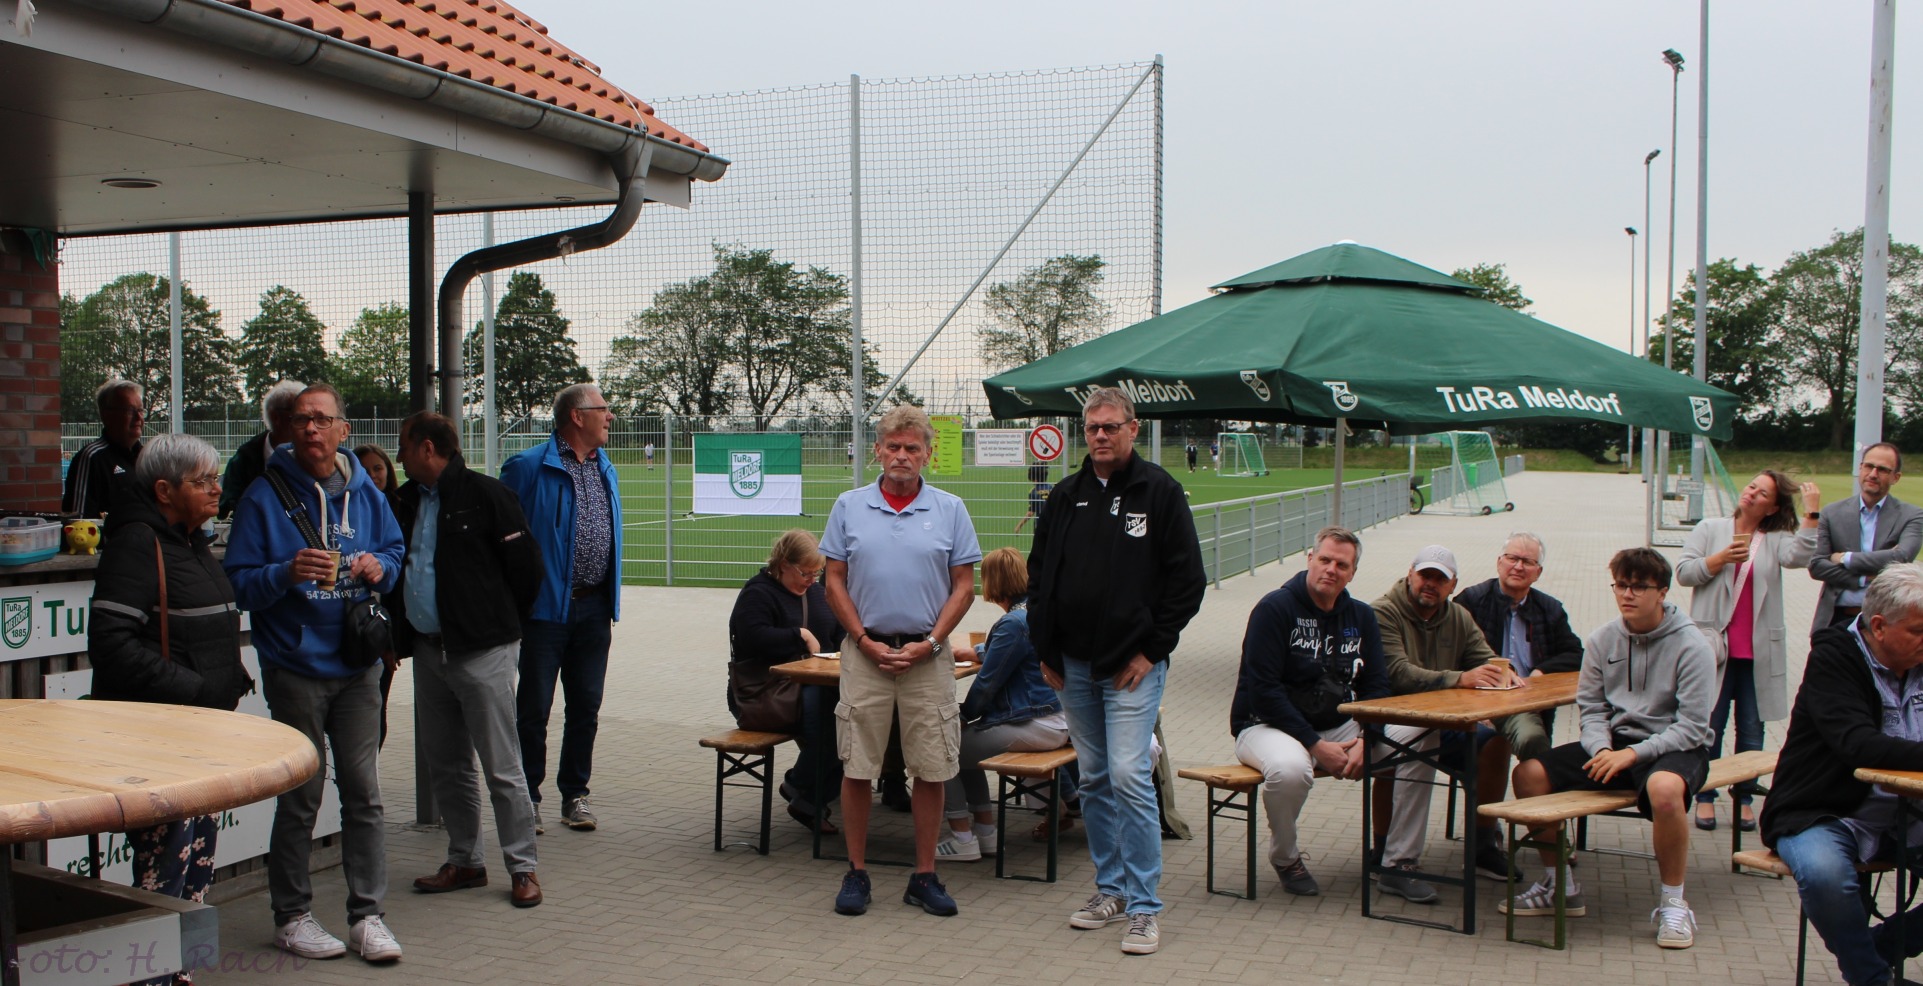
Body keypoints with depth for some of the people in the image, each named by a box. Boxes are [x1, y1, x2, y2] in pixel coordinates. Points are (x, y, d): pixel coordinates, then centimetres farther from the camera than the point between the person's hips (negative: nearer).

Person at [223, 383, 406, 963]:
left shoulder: (365, 493, 7)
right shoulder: (265, 497, -5)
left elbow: (395, 551, 17)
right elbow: (238, 583, -7)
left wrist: (381, 566, -5)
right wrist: (288, 573, -25)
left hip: (358, 667, 4)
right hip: (295, 669, -3)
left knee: (364, 794, 6)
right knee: (300, 797, 4)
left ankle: (366, 914, 14)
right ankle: (291, 916, 18)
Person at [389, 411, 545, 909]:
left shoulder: (485, 494, -8)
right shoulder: (405, 502, 13)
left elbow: (526, 564, -7)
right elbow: (394, 567, 22)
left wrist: (500, 620, 2)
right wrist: (399, 634, 12)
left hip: (482, 651, -7)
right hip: (427, 649, 7)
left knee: (501, 766, -3)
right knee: (445, 765, 13)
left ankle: (522, 867, 6)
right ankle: (464, 860, 25)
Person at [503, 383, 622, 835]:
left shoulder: (606, 470, 14)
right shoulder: (528, 468, -8)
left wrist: (611, 605, 15)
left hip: (594, 607, 6)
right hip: (546, 607, -6)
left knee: (586, 707, 10)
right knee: (533, 708, 2)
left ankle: (575, 794, 21)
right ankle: (527, 798, 13)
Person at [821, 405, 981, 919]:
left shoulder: (950, 510, 3)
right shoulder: (850, 507, 5)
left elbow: (964, 586, 3)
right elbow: (834, 582, 5)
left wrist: (929, 643, -8)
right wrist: (865, 641, -6)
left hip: (927, 655, 0)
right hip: (865, 652, 0)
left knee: (932, 770, 3)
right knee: (856, 768, 3)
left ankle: (924, 876, 15)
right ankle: (856, 873, 17)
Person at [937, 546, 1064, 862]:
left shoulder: (1014, 623, -18)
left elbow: (987, 682, -15)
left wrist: (965, 714, 0)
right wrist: (973, 652, 40)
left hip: (1034, 726, -10)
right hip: (1054, 720, 10)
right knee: (965, 741, 24)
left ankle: (962, 838, 3)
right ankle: (986, 832, 24)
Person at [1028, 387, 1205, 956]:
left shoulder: (1160, 493, -3)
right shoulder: (1066, 497, 10)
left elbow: (1188, 581, -4)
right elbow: (1038, 575, 15)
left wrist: (1152, 648, -8)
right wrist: (1045, 649, 8)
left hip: (1133, 665, -5)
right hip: (1072, 666, 5)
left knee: (1130, 777, -11)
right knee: (1094, 780, 11)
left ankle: (1144, 907, -3)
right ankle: (1110, 890, 23)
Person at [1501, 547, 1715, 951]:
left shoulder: (1691, 646, -10)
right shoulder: (1601, 640, 4)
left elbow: (1692, 727, -15)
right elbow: (1591, 708, 6)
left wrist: (1632, 754, -24)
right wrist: (1601, 748, -15)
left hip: (1674, 748, -5)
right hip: (1616, 741, 5)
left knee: (1664, 788, -41)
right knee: (1528, 773, -12)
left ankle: (1673, 903, -19)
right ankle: (1559, 884, 6)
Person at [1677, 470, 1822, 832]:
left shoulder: (1775, 540, 6)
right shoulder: (1710, 529, 6)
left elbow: (1798, 557, -16)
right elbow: (1683, 572, -1)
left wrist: (1811, 513, -19)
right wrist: (1722, 558, -13)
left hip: (1758, 650, 1)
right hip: (1715, 644, -1)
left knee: (1752, 729, 6)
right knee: (1710, 724, 4)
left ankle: (1744, 798, 18)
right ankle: (1705, 797, 13)